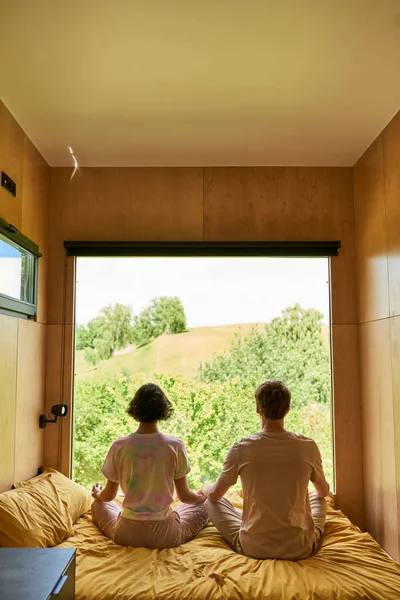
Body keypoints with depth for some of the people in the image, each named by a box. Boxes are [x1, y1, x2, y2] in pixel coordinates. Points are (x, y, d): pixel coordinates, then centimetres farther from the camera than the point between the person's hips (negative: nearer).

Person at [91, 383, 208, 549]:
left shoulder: (119, 446, -11)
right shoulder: (175, 446, -13)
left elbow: (108, 496, 1)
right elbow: (184, 496, -4)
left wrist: (97, 494, 25)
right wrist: (201, 496, 19)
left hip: (127, 535, 0)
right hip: (166, 536, 0)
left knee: (98, 505, 29)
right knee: (201, 506, 25)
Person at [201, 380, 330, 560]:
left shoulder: (241, 449, -13)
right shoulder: (308, 446, -10)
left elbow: (215, 495, 2)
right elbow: (324, 491, 10)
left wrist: (205, 488, 27)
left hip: (253, 548, -1)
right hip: (301, 549, 2)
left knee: (212, 502, 21)